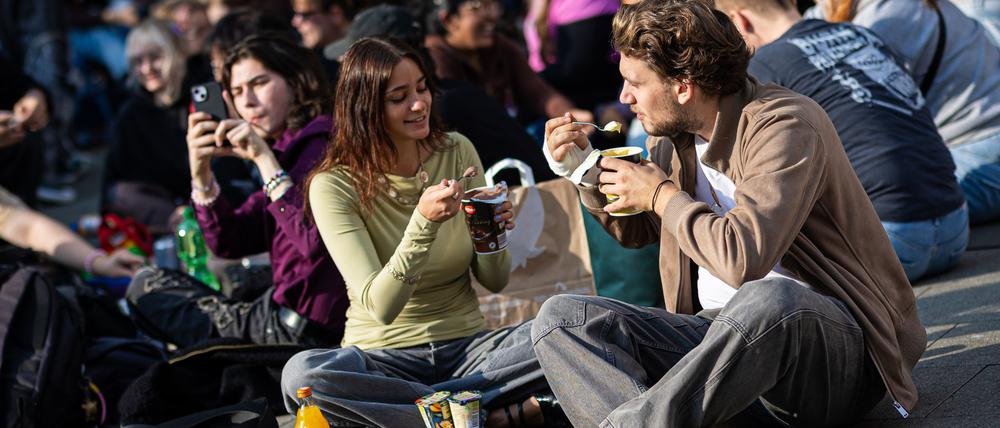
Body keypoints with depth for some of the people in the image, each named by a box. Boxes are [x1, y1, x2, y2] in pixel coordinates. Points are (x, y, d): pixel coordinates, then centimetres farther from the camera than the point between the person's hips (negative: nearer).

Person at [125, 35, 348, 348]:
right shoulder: (287, 151, 15)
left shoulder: (324, 144, -13)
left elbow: (315, 243, -28)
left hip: (307, 328, -9)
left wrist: (265, 159, -22)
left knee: (149, 288, 2)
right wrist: (200, 172, -2)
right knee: (147, 283, 19)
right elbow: (229, 244, 12)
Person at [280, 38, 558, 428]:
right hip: (383, 357, -2)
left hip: (465, 346, 3)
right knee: (300, 373, -34)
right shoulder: (333, 186, -12)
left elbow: (495, 282, 3)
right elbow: (380, 307, -20)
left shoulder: (457, 152, 0)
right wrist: (424, 223, -32)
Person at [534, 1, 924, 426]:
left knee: (766, 300, -43)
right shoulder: (673, 137, 9)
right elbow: (636, 230, 30)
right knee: (562, 317, -10)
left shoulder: (784, 125, -15)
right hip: (723, 335, 8)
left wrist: (662, 196, -13)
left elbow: (744, 258, -30)